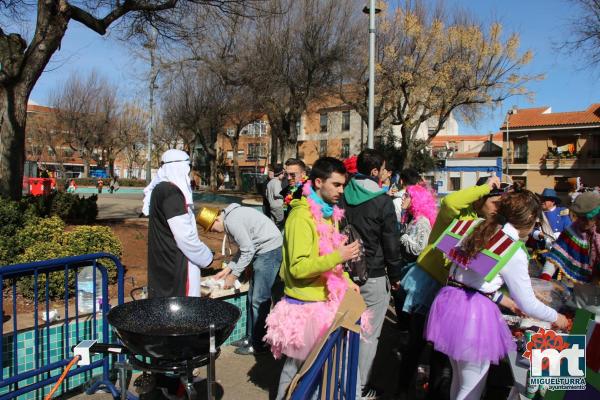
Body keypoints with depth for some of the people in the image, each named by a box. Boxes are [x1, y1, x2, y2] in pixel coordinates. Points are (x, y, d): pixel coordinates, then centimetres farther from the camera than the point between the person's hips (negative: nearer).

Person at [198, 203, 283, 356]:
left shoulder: (232, 221, -18)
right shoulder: (230, 217, 12)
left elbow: (248, 251, -16)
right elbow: (243, 248, 18)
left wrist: (233, 275, -7)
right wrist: (227, 269, 15)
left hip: (270, 248, -10)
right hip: (263, 250, 10)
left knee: (259, 299, -5)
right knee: (252, 296, 13)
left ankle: (257, 344, 6)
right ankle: (251, 338, 23)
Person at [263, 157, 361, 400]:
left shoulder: (328, 213, 8)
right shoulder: (302, 216, -19)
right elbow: (298, 268, -24)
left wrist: (345, 279, 7)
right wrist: (338, 257, -29)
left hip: (325, 300, 8)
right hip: (305, 305, -8)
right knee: (298, 364, 7)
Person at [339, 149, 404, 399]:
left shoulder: (343, 197, 3)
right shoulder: (382, 202, -13)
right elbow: (391, 244, -10)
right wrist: (395, 275, 3)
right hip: (373, 277, -5)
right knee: (368, 335, 8)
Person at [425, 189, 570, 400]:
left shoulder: (475, 226, 7)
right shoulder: (514, 252, -10)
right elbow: (527, 305, -3)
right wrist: (556, 317, 18)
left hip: (448, 302, 7)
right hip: (475, 313, -7)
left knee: (459, 378, 25)